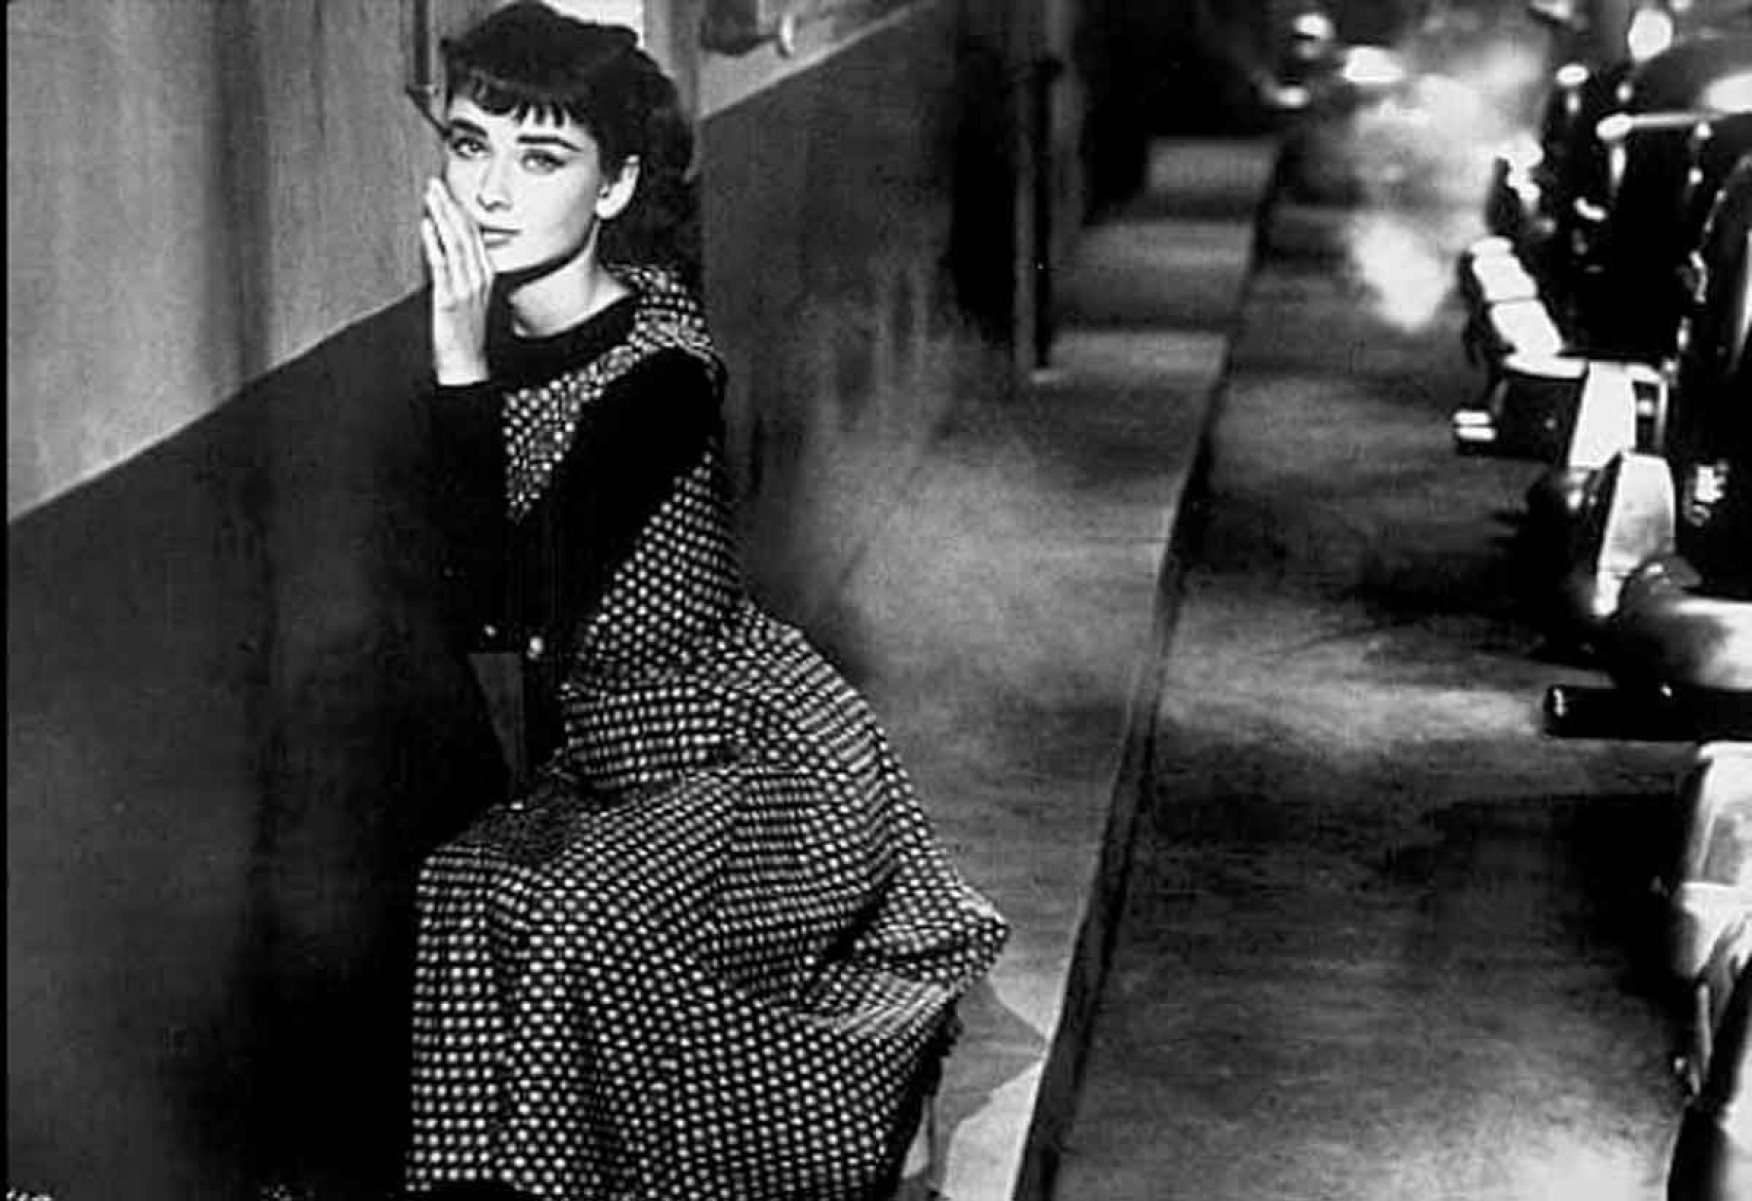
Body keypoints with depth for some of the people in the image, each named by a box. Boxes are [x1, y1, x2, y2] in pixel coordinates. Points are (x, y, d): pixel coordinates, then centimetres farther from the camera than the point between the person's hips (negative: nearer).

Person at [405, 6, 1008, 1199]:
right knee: (466, 890, -22)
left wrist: (465, 369, -32)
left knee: (575, 926, -30)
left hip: (761, 756, -7)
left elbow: (514, 617, -29)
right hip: (604, 764, 7)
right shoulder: (504, 326, -2)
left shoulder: (658, 373, -24)